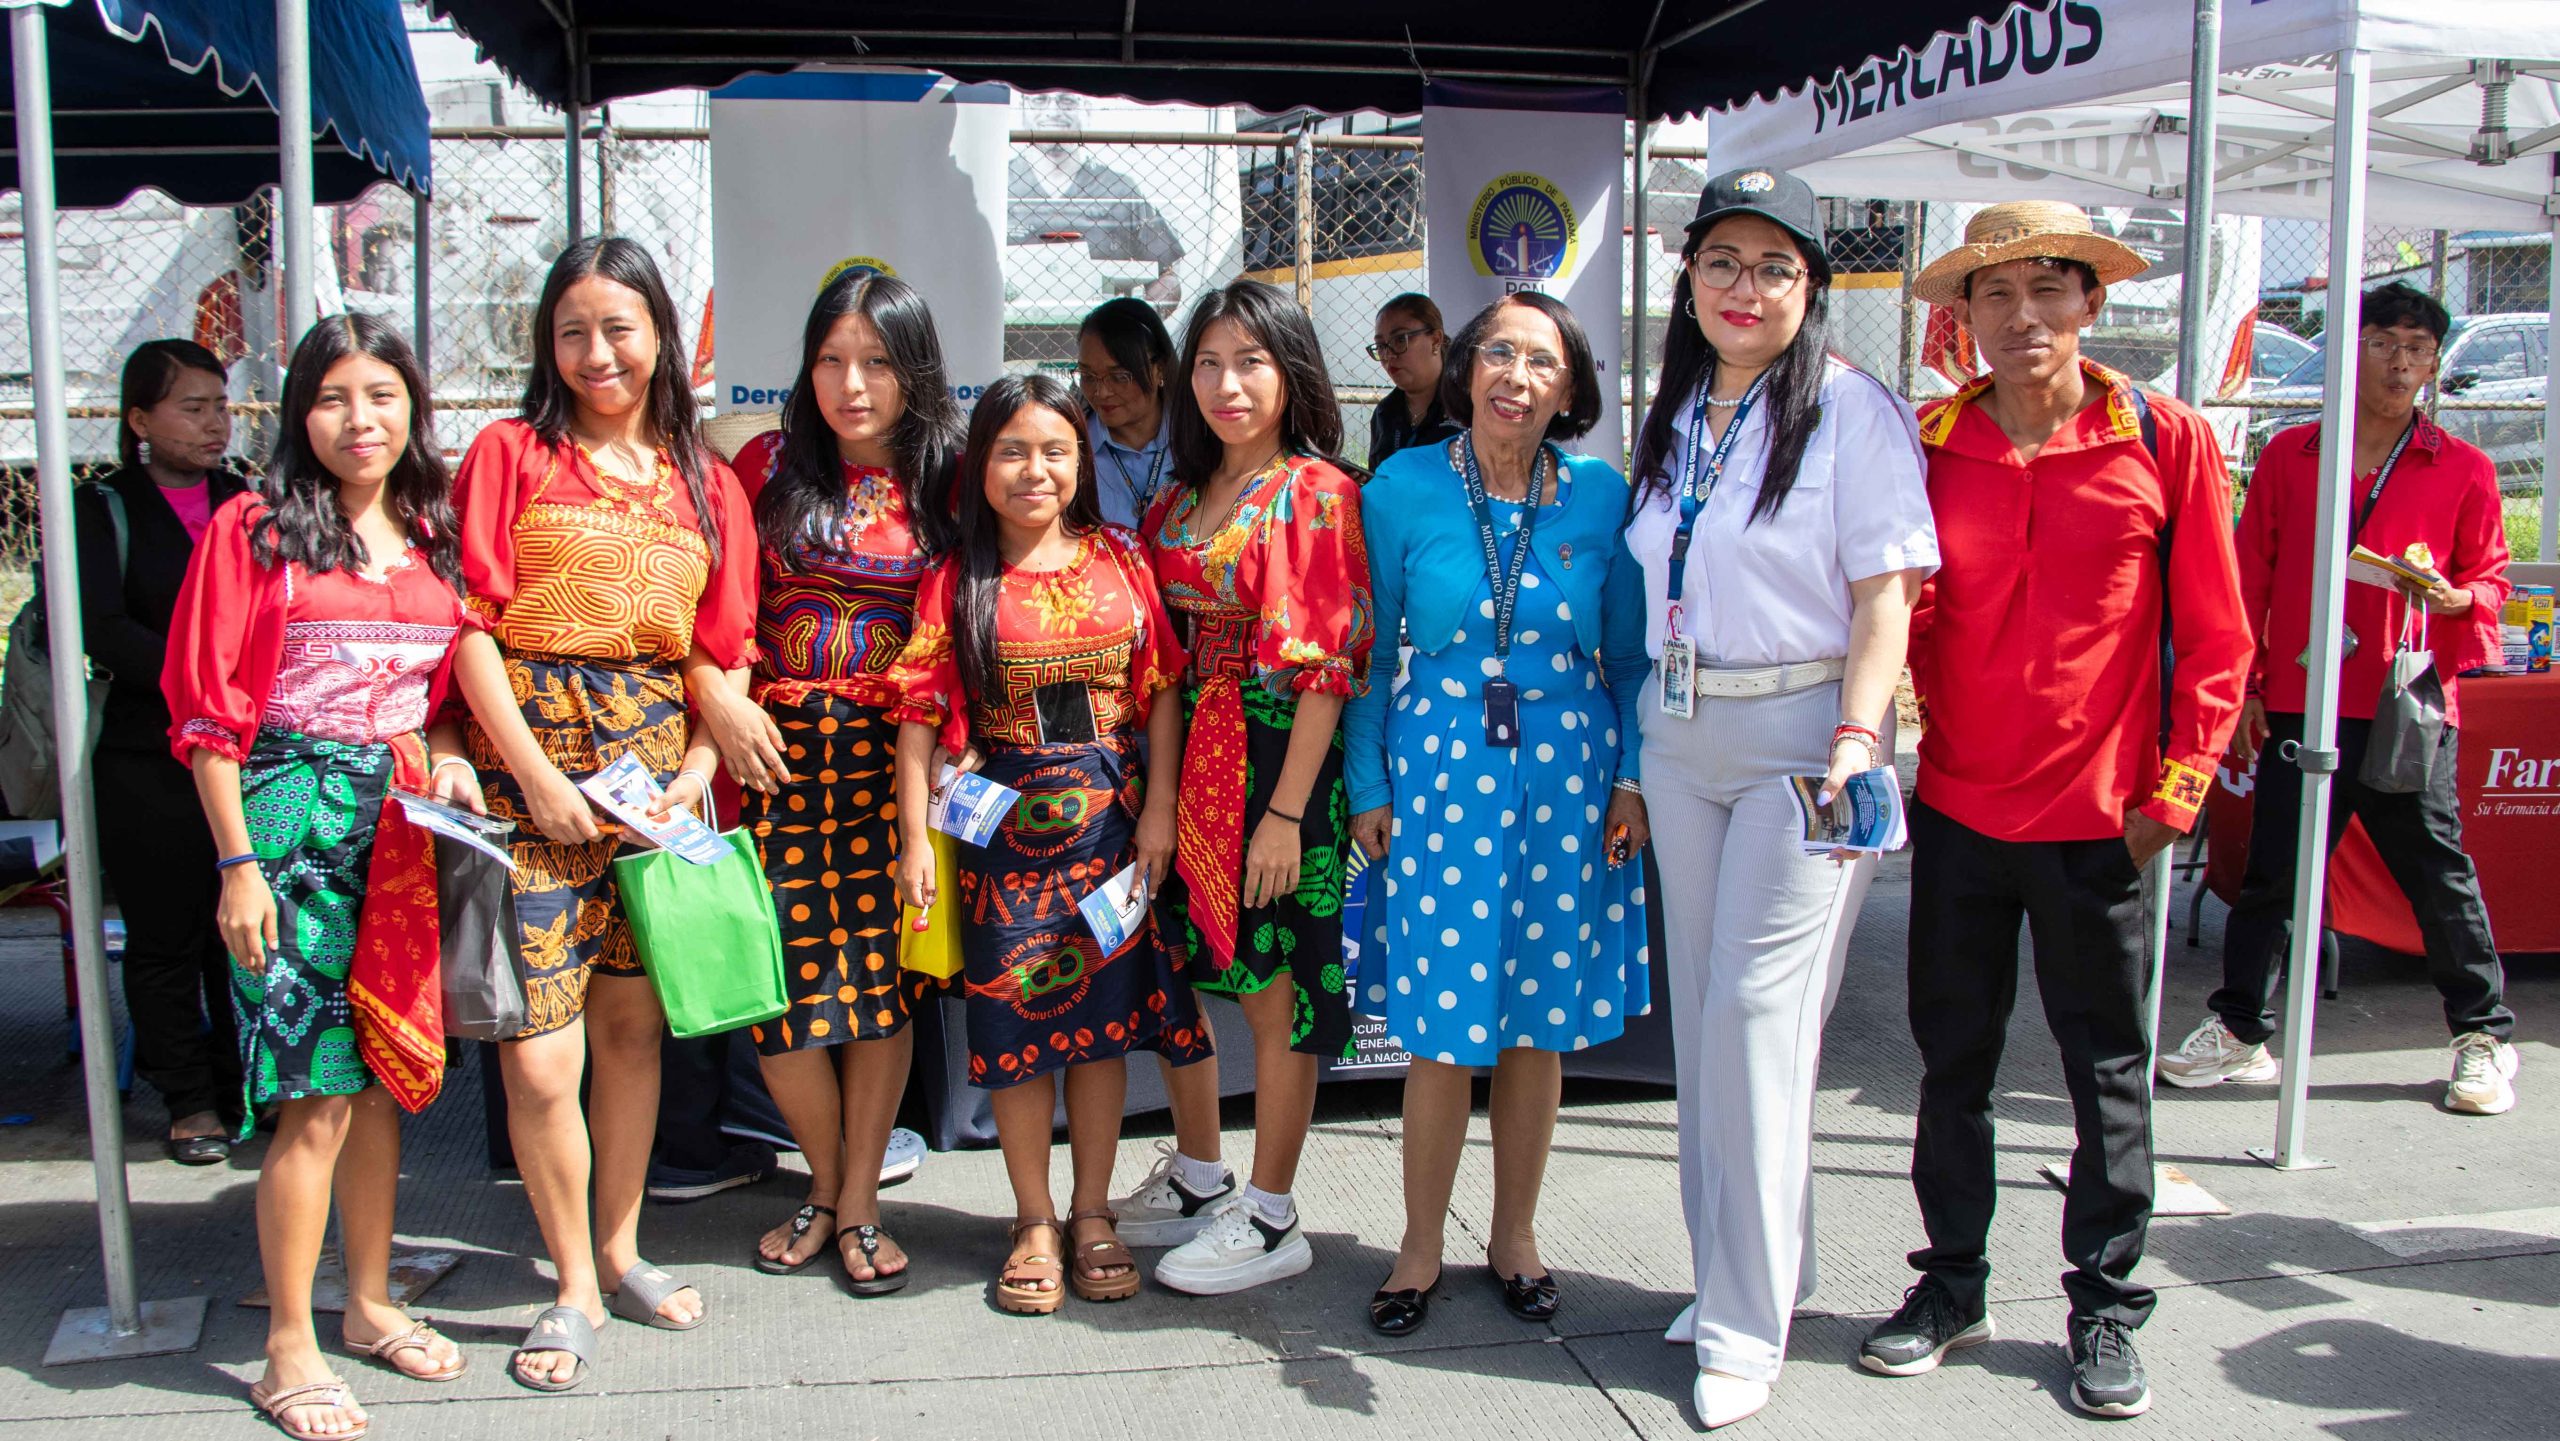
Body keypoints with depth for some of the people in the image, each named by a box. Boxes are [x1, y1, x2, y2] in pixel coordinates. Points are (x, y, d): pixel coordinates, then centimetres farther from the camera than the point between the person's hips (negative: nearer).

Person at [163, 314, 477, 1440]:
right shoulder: (254, 530, -3)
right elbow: (210, 712, -6)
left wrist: (445, 754, -2)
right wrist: (237, 864, -10)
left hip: (399, 825, 5)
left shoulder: (429, 536, 12)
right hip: (291, 820, -5)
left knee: (380, 1074, 12)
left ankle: (368, 1304, 27)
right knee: (316, 1094, -5)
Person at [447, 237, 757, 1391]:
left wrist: (702, 761, -4)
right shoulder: (510, 453, 2)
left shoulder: (703, 482, 12)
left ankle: (620, 1249, 31)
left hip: (656, 766, 4)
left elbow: (725, 645, 11)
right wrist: (536, 773, -12)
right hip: (533, 760, -3)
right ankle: (574, 1285, 15)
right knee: (540, 1059, -4)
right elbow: (472, 626, -5)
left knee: (634, 1024, 13)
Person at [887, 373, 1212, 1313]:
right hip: (1006, 827, -1)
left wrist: (1158, 809, -3)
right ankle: (1035, 1223, 17)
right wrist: (915, 837, -8)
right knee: (1016, 1021, 2)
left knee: (1106, 1014, 6)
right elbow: (922, 712, -3)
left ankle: (1092, 1214, 20)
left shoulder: (1119, 559, 3)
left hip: (1111, 819, 1)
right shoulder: (955, 581, -1)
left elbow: (1162, 691, 3)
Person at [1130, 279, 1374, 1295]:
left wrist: (1288, 808, -20)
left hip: (1277, 753, -7)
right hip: (1185, 753, 7)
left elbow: (1323, 664, -16)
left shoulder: (1315, 493, -10)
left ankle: (1271, 1220, 15)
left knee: (1272, 990, 1)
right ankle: (1197, 1181, 32)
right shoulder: (1181, 496, 12)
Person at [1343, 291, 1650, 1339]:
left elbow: (1630, 655, 7)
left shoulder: (1600, 494, 1)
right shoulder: (1405, 488, -2)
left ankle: (1514, 1235, 28)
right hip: (1440, 767, -1)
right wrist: (1367, 788, 0)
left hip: (1568, 771, 2)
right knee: (1443, 1028, 1)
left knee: (1541, 1018, 9)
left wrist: (1630, 778, -1)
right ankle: (1421, 1246, 20)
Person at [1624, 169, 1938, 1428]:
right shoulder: (1675, 417, 13)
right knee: (1699, 1009, 11)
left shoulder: (1853, 408, -6)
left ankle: (1746, 1323, 3)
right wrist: (1633, 757, 15)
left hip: (1799, 732, -6)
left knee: (1757, 1010, -7)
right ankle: (1731, 1267, 26)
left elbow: (1886, 594, -11)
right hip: (1678, 732, 7)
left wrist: (1856, 740, -22)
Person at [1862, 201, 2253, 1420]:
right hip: (1958, 806, 2)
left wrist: (2176, 788, -6)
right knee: (1953, 1057, 12)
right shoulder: (1929, 445, 1)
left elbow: (2214, 637, -1)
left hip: (2096, 816, -2)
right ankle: (1951, 1285, 28)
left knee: (2107, 1071, 9)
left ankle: (2107, 1307, 24)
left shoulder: (2166, 441, -5)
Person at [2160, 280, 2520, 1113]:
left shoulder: (2463, 471, 5)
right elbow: (2250, 578, 9)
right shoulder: (2288, 456, 7)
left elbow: (2490, 578, 10)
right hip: (2301, 707, 1)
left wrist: (2455, 598, -14)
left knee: (2439, 878, 6)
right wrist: (2244, 686, 4)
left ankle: (2485, 1039, 22)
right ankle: (2240, 1030, 17)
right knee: (2272, 873, 6)